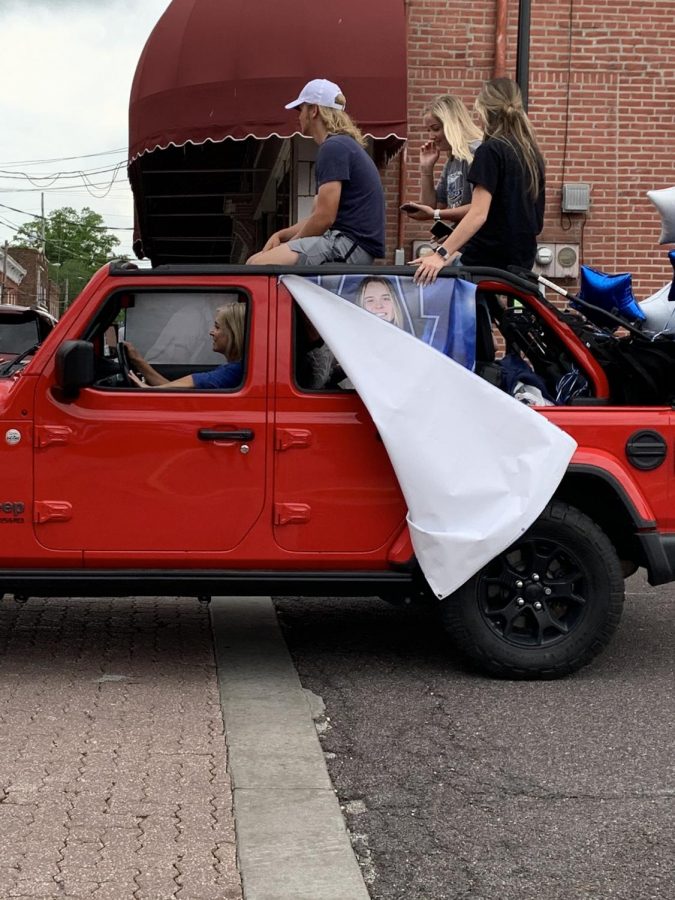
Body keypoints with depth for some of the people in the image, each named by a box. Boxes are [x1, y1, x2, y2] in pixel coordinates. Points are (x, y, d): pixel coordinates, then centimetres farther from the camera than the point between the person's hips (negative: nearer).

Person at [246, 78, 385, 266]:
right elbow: (319, 216, 23)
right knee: (256, 259, 11)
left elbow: (324, 218, -16)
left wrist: (289, 244, -1)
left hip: (350, 243, -11)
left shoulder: (334, 148, -10)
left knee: (257, 264, -21)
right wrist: (280, 235, 10)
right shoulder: (344, 145, 24)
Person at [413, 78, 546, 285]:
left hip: (488, 261, -8)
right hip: (521, 261, 8)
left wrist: (442, 254, -28)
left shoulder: (490, 151, -11)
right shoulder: (532, 153, 11)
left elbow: (478, 214, -21)